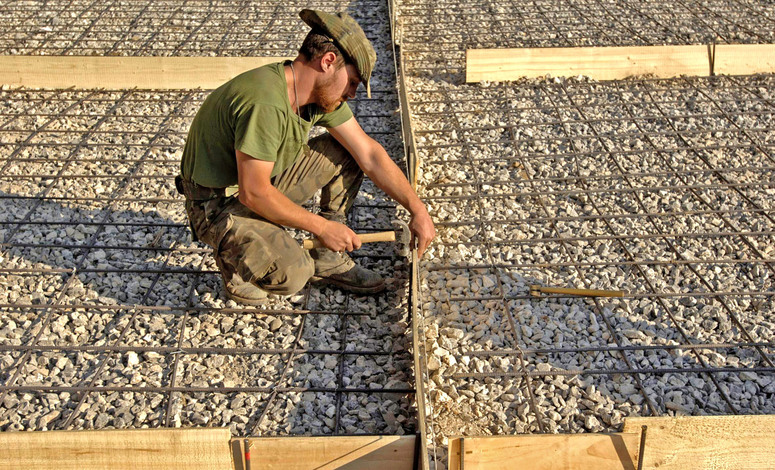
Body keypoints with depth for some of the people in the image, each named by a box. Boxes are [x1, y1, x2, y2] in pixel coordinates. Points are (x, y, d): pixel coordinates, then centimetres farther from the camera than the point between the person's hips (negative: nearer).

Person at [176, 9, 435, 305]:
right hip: (218, 202, -8)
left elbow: (369, 154, 0)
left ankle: (327, 259, 8)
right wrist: (322, 226, -20)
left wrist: (417, 209, -3)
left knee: (346, 152, 0)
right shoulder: (266, 103, -32)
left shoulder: (321, 92, -4)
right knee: (290, 274, -30)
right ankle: (234, 260, 3)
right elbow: (254, 193, -29)